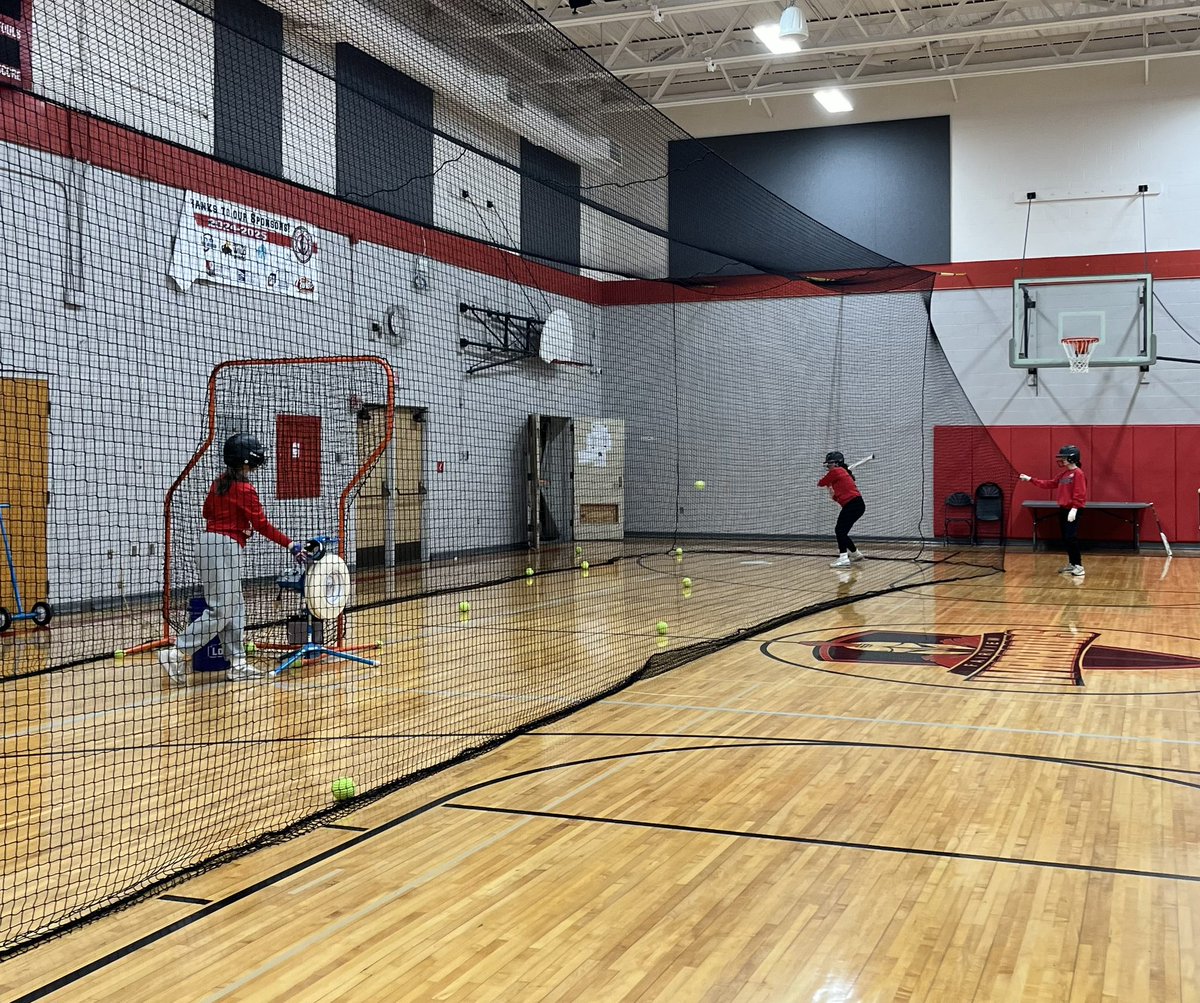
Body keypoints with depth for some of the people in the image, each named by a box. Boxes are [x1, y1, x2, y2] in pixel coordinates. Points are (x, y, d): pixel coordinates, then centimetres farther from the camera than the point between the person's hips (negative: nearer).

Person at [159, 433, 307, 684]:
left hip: (209, 541, 9)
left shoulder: (219, 483, 11)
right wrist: (290, 545, -13)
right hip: (225, 547, -9)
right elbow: (262, 525, -15)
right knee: (221, 611, -6)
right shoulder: (245, 489, -13)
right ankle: (176, 653, -8)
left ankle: (237, 664, 14)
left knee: (235, 607, 12)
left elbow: (206, 511, 23)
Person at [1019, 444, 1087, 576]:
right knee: (1066, 538, 11)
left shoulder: (1078, 473, -13)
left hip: (1072, 511, -9)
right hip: (1063, 510, 9)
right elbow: (1049, 483, 19)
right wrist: (1030, 479, 17)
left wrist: (1074, 509, -25)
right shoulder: (1064, 474, 14)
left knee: (1071, 538, -9)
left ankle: (1079, 566, -4)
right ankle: (1072, 564, 19)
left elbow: (1079, 494, -19)